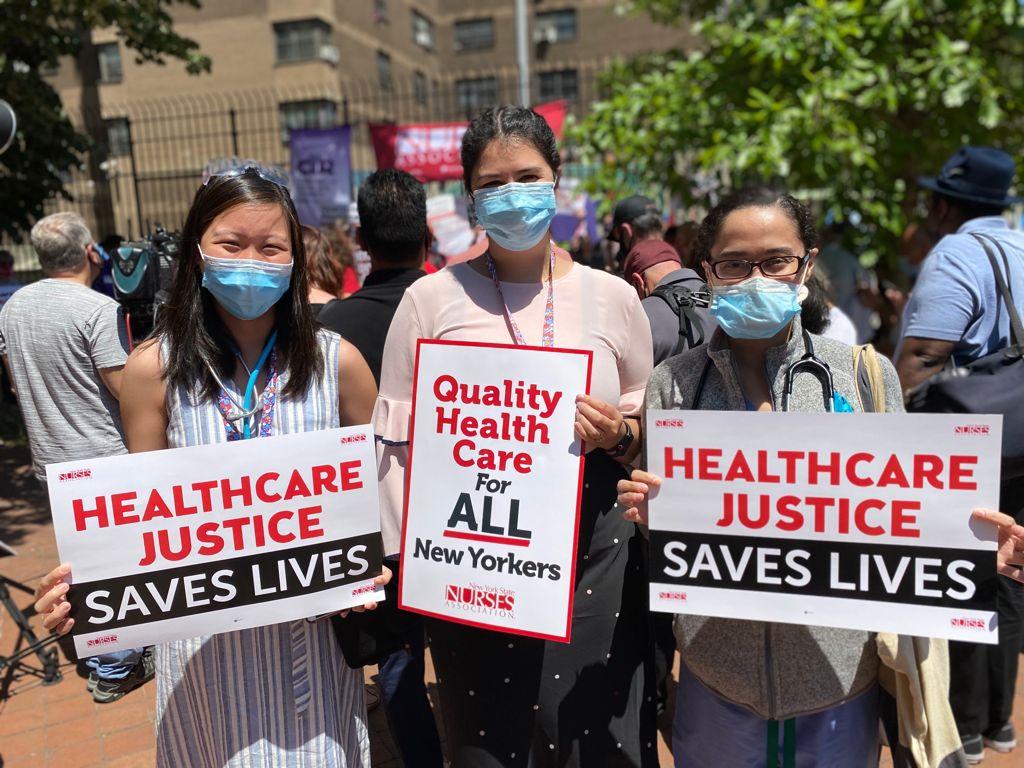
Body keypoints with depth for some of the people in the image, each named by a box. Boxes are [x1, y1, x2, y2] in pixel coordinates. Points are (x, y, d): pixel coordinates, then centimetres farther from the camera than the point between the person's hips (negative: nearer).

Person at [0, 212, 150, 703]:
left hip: (51, 459, 8)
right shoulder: (99, 309, -19)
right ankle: (114, 669, 16)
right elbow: (127, 389, -21)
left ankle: (94, 655, 35)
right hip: (105, 459, -7)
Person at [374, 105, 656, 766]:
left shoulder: (612, 296, 4)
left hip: (597, 550, 1)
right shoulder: (431, 298, 0)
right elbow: (399, 441, 2)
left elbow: (656, 428, 12)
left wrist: (619, 434, -10)